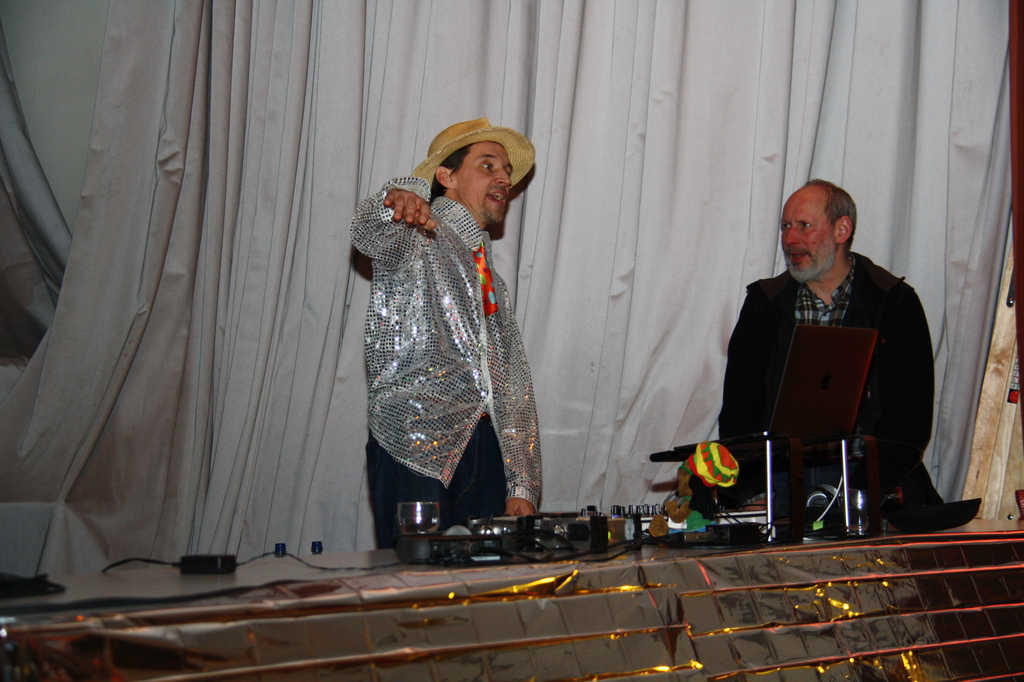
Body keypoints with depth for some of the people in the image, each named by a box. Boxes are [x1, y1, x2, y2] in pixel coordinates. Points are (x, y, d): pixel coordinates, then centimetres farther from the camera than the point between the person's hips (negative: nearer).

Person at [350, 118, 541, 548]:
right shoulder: (416, 238, 8)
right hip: (416, 448, -6)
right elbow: (368, 231, -18)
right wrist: (399, 199, -43)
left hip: (488, 449, 6)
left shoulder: (492, 284, 27)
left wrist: (521, 489, 10)